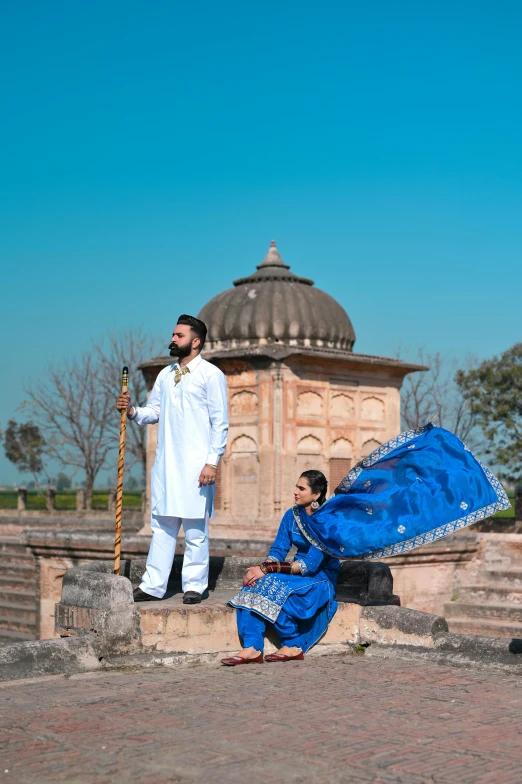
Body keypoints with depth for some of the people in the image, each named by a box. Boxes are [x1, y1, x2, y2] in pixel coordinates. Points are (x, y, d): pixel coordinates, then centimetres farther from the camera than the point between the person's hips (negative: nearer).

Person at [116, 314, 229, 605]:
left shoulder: (211, 374, -3)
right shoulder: (166, 374, 16)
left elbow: (220, 422, -7)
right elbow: (154, 411, 19)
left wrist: (212, 462, -13)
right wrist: (133, 411, -3)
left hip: (196, 464, -6)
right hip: (166, 461, 6)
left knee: (196, 528, 0)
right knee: (162, 525, 8)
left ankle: (194, 586, 8)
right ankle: (153, 585, 13)